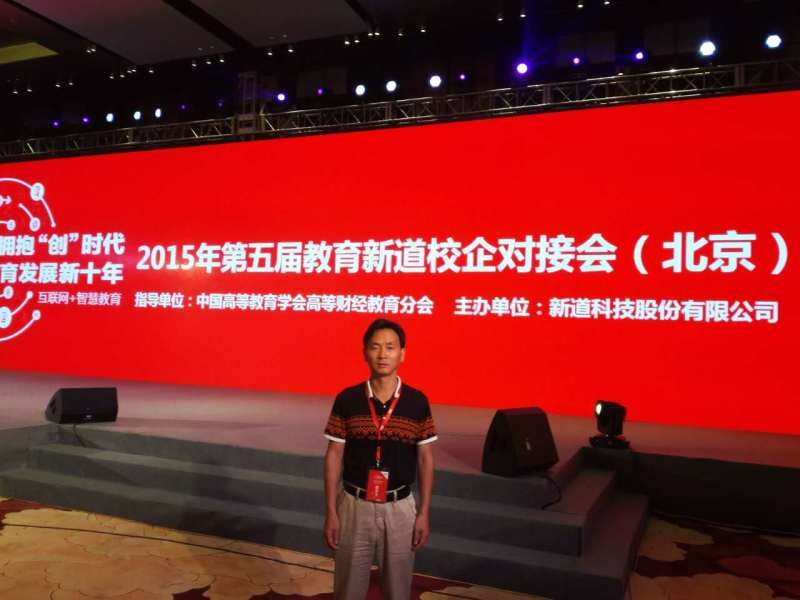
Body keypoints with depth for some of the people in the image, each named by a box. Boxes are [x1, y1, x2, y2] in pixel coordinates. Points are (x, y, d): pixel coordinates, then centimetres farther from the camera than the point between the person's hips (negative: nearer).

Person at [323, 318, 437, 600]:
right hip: (354, 505, 0)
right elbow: (334, 456, -2)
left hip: (399, 507, 0)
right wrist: (331, 511, -4)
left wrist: (424, 512, 0)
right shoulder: (347, 400, -7)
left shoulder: (417, 402, -5)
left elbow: (425, 458, 1)